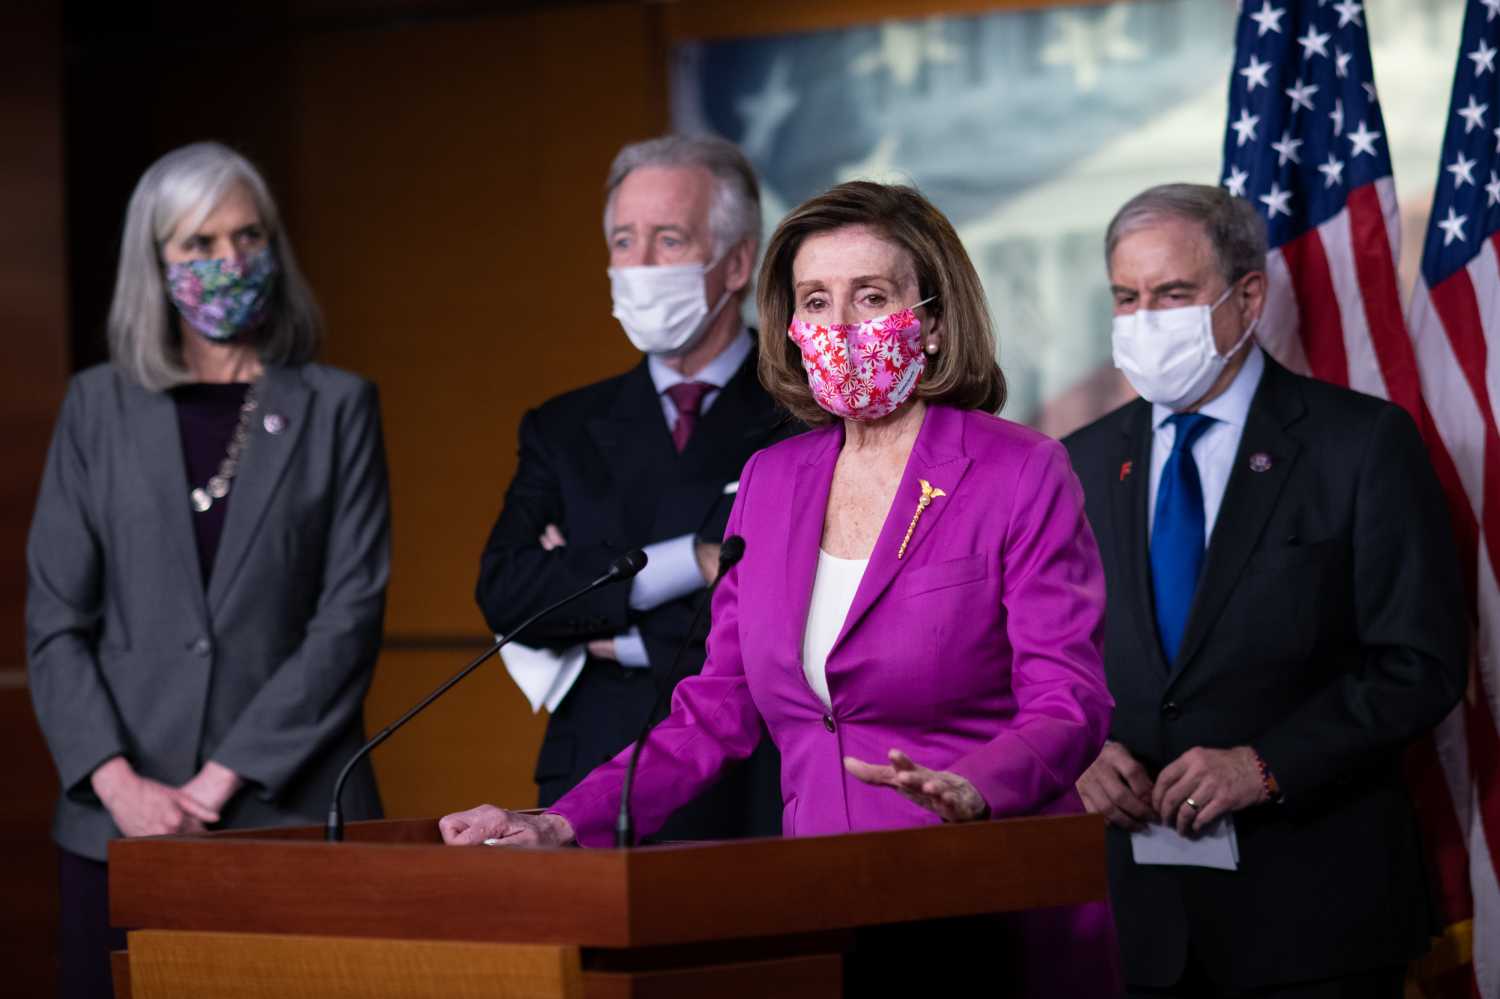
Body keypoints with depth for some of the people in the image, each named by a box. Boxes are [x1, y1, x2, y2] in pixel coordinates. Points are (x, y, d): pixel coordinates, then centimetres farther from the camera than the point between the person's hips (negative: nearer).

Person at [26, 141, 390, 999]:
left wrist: (222, 780, -9)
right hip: (122, 825, 1)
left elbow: (351, 614, -2)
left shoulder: (337, 407, 6)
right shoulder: (101, 405, 10)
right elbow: (55, 617, 6)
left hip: (290, 815, -1)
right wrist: (116, 781, -9)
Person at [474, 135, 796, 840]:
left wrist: (618, 641, -2)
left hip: (757, 807, -3)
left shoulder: (812, 418, 0)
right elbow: (504, 595, 0)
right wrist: (682, 564, -10)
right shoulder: (565, 431, 15)